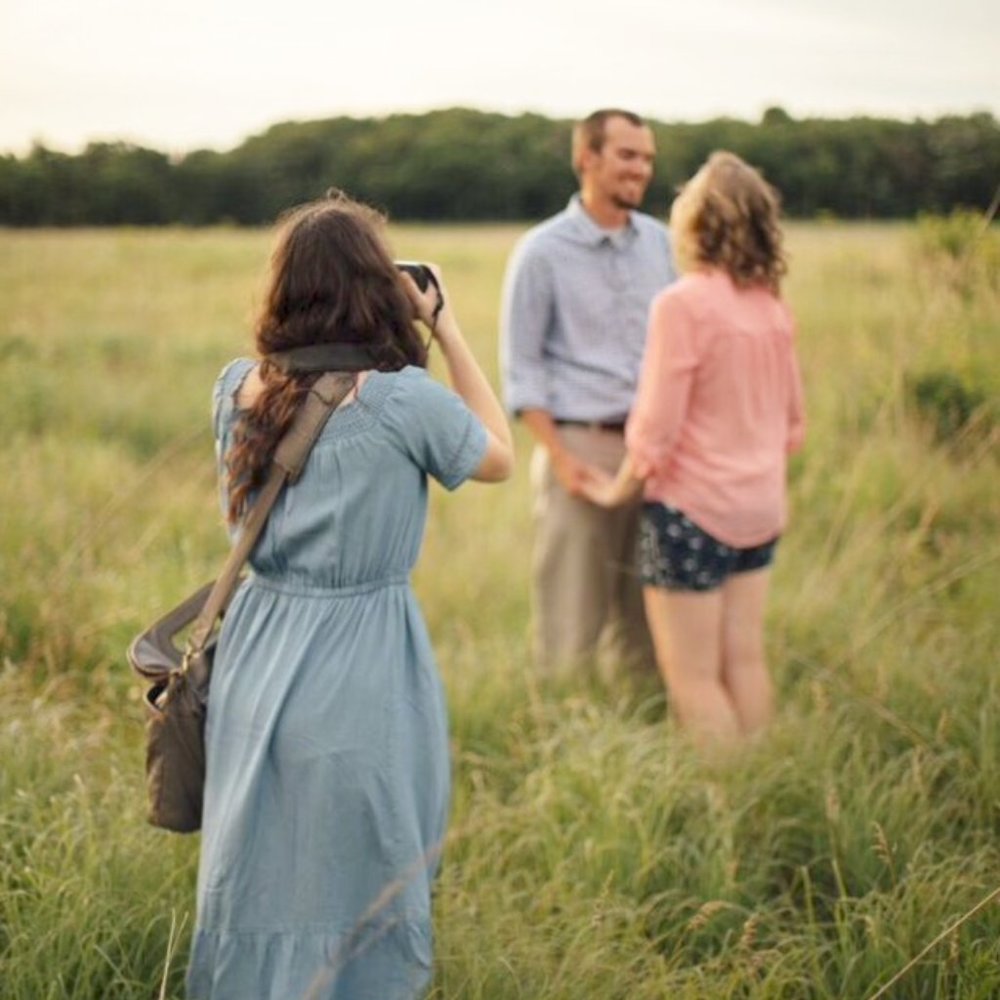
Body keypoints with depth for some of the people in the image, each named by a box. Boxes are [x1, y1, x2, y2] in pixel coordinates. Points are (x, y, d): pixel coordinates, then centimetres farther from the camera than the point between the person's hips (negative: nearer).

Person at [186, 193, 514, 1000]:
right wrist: (449, 333, 5)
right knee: (359, 897, 11)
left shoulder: (238, 387, -1)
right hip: (359, 674, -5)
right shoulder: (406, 400, -16)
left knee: (254, 886, 19)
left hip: (256, 659, 5)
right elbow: (499, 457, 2)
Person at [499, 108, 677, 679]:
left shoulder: (660, 242, 9)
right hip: (582, 445, -4)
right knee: (574, 613, 0)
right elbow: (521, 368, -4)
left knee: (645, 607, 10)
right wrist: (560, 457, -12)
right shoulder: (542, 252, -4)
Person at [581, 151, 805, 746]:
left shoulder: (684, 303, -17)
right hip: (759, 507, 7)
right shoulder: (772, 306, 4)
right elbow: (793, 421, 12)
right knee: (744, 661, 15)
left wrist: (621, 489, -1)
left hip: (692, 508, -7)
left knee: (692, 676, 3)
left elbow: (657, 428, -16)